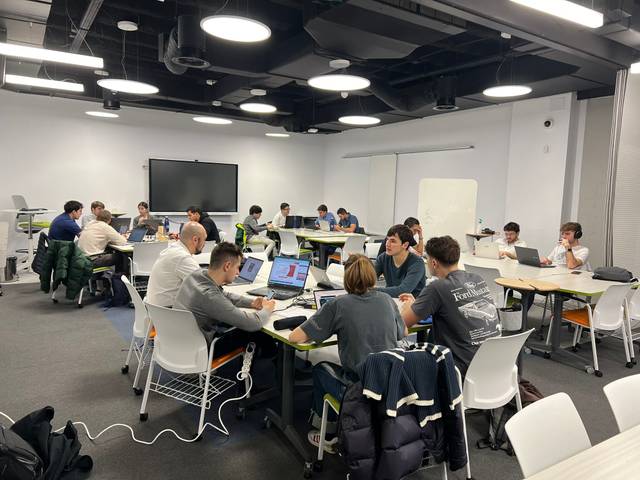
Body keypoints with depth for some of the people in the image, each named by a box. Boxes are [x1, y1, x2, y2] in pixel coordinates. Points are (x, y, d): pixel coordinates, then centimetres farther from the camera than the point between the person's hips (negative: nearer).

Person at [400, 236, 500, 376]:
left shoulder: (437, 288, -16)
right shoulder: (478, 279, 5)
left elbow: (404, 322, -8)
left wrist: (408, 306, 14)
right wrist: (416, 304, 23)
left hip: (467, 368, -7)